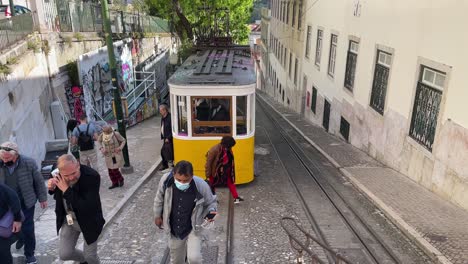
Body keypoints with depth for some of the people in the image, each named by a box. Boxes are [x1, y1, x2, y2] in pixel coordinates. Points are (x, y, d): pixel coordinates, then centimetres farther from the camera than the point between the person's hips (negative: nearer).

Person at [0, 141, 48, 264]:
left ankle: (29, 253, 24)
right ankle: (21, 237, 53)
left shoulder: (29, 163, -18)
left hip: (26, 202, -3)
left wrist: (42, 198, -3)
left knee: (28, 228, 5)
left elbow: (39, 181, -8)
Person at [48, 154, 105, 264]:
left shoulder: (92, 176, -31)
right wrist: (52, 187, -17)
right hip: (68, 220, 4)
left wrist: (66, 190, -37)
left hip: (88, 221, -4)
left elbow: (87, 208, -36)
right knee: (64, 254, 10)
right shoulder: (58, 174, -15)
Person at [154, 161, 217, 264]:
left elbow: (211, 202, -9)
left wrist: (211, 212, -30)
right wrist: (158, 216, 9)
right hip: (174, 229, 3)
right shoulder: (166, 180, -26)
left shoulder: (201, 185, -31)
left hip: (193, 228, -2)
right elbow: (159, 199, -3)